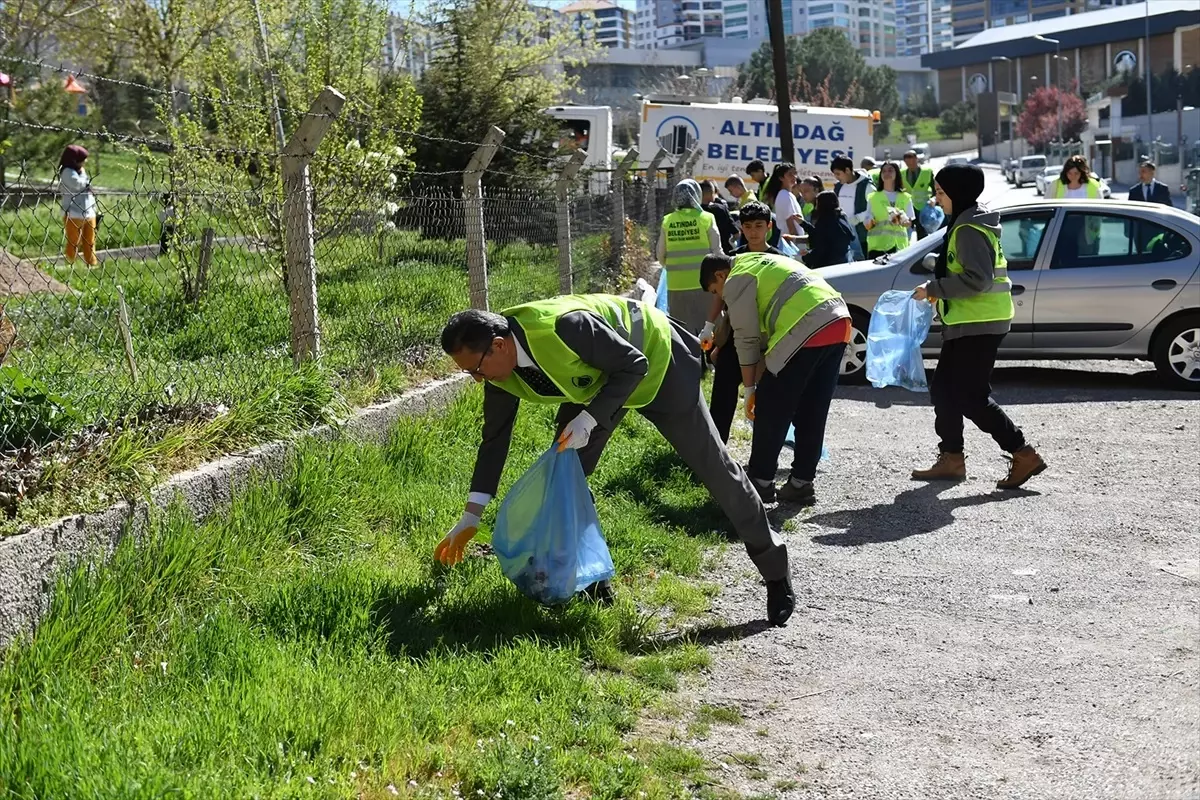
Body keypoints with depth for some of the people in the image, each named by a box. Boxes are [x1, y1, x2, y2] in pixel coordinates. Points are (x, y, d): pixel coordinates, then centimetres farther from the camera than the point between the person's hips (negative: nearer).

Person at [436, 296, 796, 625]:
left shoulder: (562, 326, -41)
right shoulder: (501, 373, -17)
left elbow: (633, 364, -29)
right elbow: (495, 438, -5)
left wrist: (589, 419, -35)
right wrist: (470, 518, -5)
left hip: (653, 360, -7)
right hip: (596, 378, 7)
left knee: (712, 465, -2)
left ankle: (775, 570, 12)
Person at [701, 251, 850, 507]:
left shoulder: (737, 280, 4)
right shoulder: (761, 264, 32)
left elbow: (746, 338, 2)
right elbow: (766, 331, 31)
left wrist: (750, 389, 11)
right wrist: (762, 379, 29)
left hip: (806, 331, -9)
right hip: (839, 322, 9)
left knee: (772, 409, 4)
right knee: (811, 413, 14)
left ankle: (760, 481, 12)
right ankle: (801, 483, 18)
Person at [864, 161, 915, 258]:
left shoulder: (905, 197, 13)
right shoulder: (873, 197, 9)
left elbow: (909, 223, 9)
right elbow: (866, 225, 5)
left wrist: (903, 221, -14)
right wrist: (870, 223, -18)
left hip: (899, 245, 2)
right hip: (877, 245, -1)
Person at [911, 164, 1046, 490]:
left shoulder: (969, 229, -17)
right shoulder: (965, 224, 16)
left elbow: (977, 279, -25)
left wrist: (933, 288, -18)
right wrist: (939, 288, 12)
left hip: (979, 324, -11)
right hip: (966, 324, 11)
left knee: (971, 397, -9)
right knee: (943, 389, 13)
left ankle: (1024, 455, -4)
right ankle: (951, 458, 20)